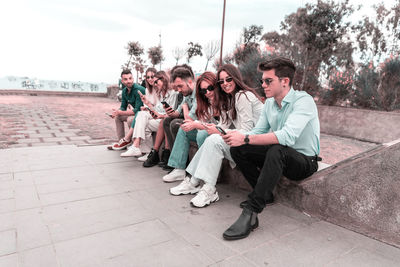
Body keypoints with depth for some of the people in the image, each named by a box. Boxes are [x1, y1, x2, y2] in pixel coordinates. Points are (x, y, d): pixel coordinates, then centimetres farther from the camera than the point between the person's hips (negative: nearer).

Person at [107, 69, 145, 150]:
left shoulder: (139, 90, -24)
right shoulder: (124, 91, 4)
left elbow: (137, 110, -28)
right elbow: (123, 107, 11)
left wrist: (120, 112, -25)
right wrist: (116, 112, -13)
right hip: (136, 112, 9)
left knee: (130, 119, -31)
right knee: (117, 117, 9)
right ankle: (121, 141, 10)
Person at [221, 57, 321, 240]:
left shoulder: (303, 101, -20)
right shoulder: (270, 103, 4)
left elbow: (288, 136, -35)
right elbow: (258, 131, 4)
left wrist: (246, 139, -37)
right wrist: (239, 137, -18)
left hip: (305, 160, -7)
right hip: (279, 156, 7)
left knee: (277, 150, -39)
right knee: (237, 149, -11)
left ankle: (251, 212, -34)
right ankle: (264, 194, 1)